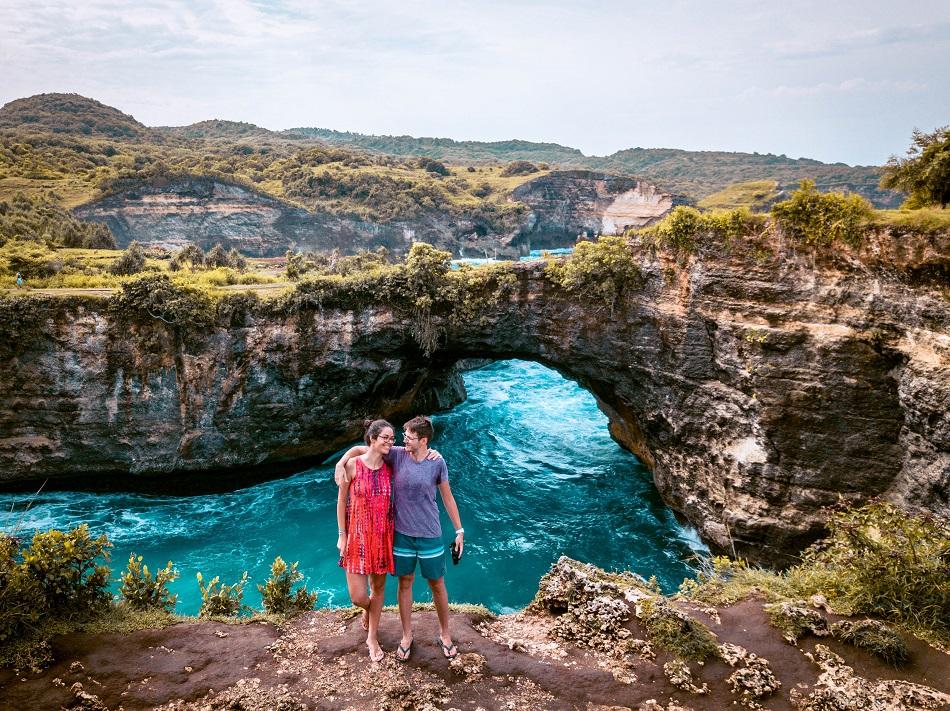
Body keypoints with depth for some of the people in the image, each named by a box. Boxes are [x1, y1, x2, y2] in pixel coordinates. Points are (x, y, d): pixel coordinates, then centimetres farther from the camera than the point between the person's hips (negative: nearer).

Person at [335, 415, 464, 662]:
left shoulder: (437, 463, -10)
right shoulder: (397, 455, -9)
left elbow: (447, 497, 1)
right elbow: (358, 449, -2)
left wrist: (459, 530, 3)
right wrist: (340, 463, -19)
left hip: (430, 535, -1)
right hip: (402, 533, 1)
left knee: (437, 585, 11)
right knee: (405, 584, 13)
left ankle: (445, 633, 31)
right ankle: (407, 636, 30)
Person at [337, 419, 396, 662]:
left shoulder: (390, 468, -3)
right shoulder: (352, 465, -12)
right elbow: (341, 501, -4)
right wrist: (342, 535, -3)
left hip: (383, 535, 3)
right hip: (358, 535, -3)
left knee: (378, 587, 14)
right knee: (358, 596, -2)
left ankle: (372, 637, 35)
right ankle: (367, 609, 38)